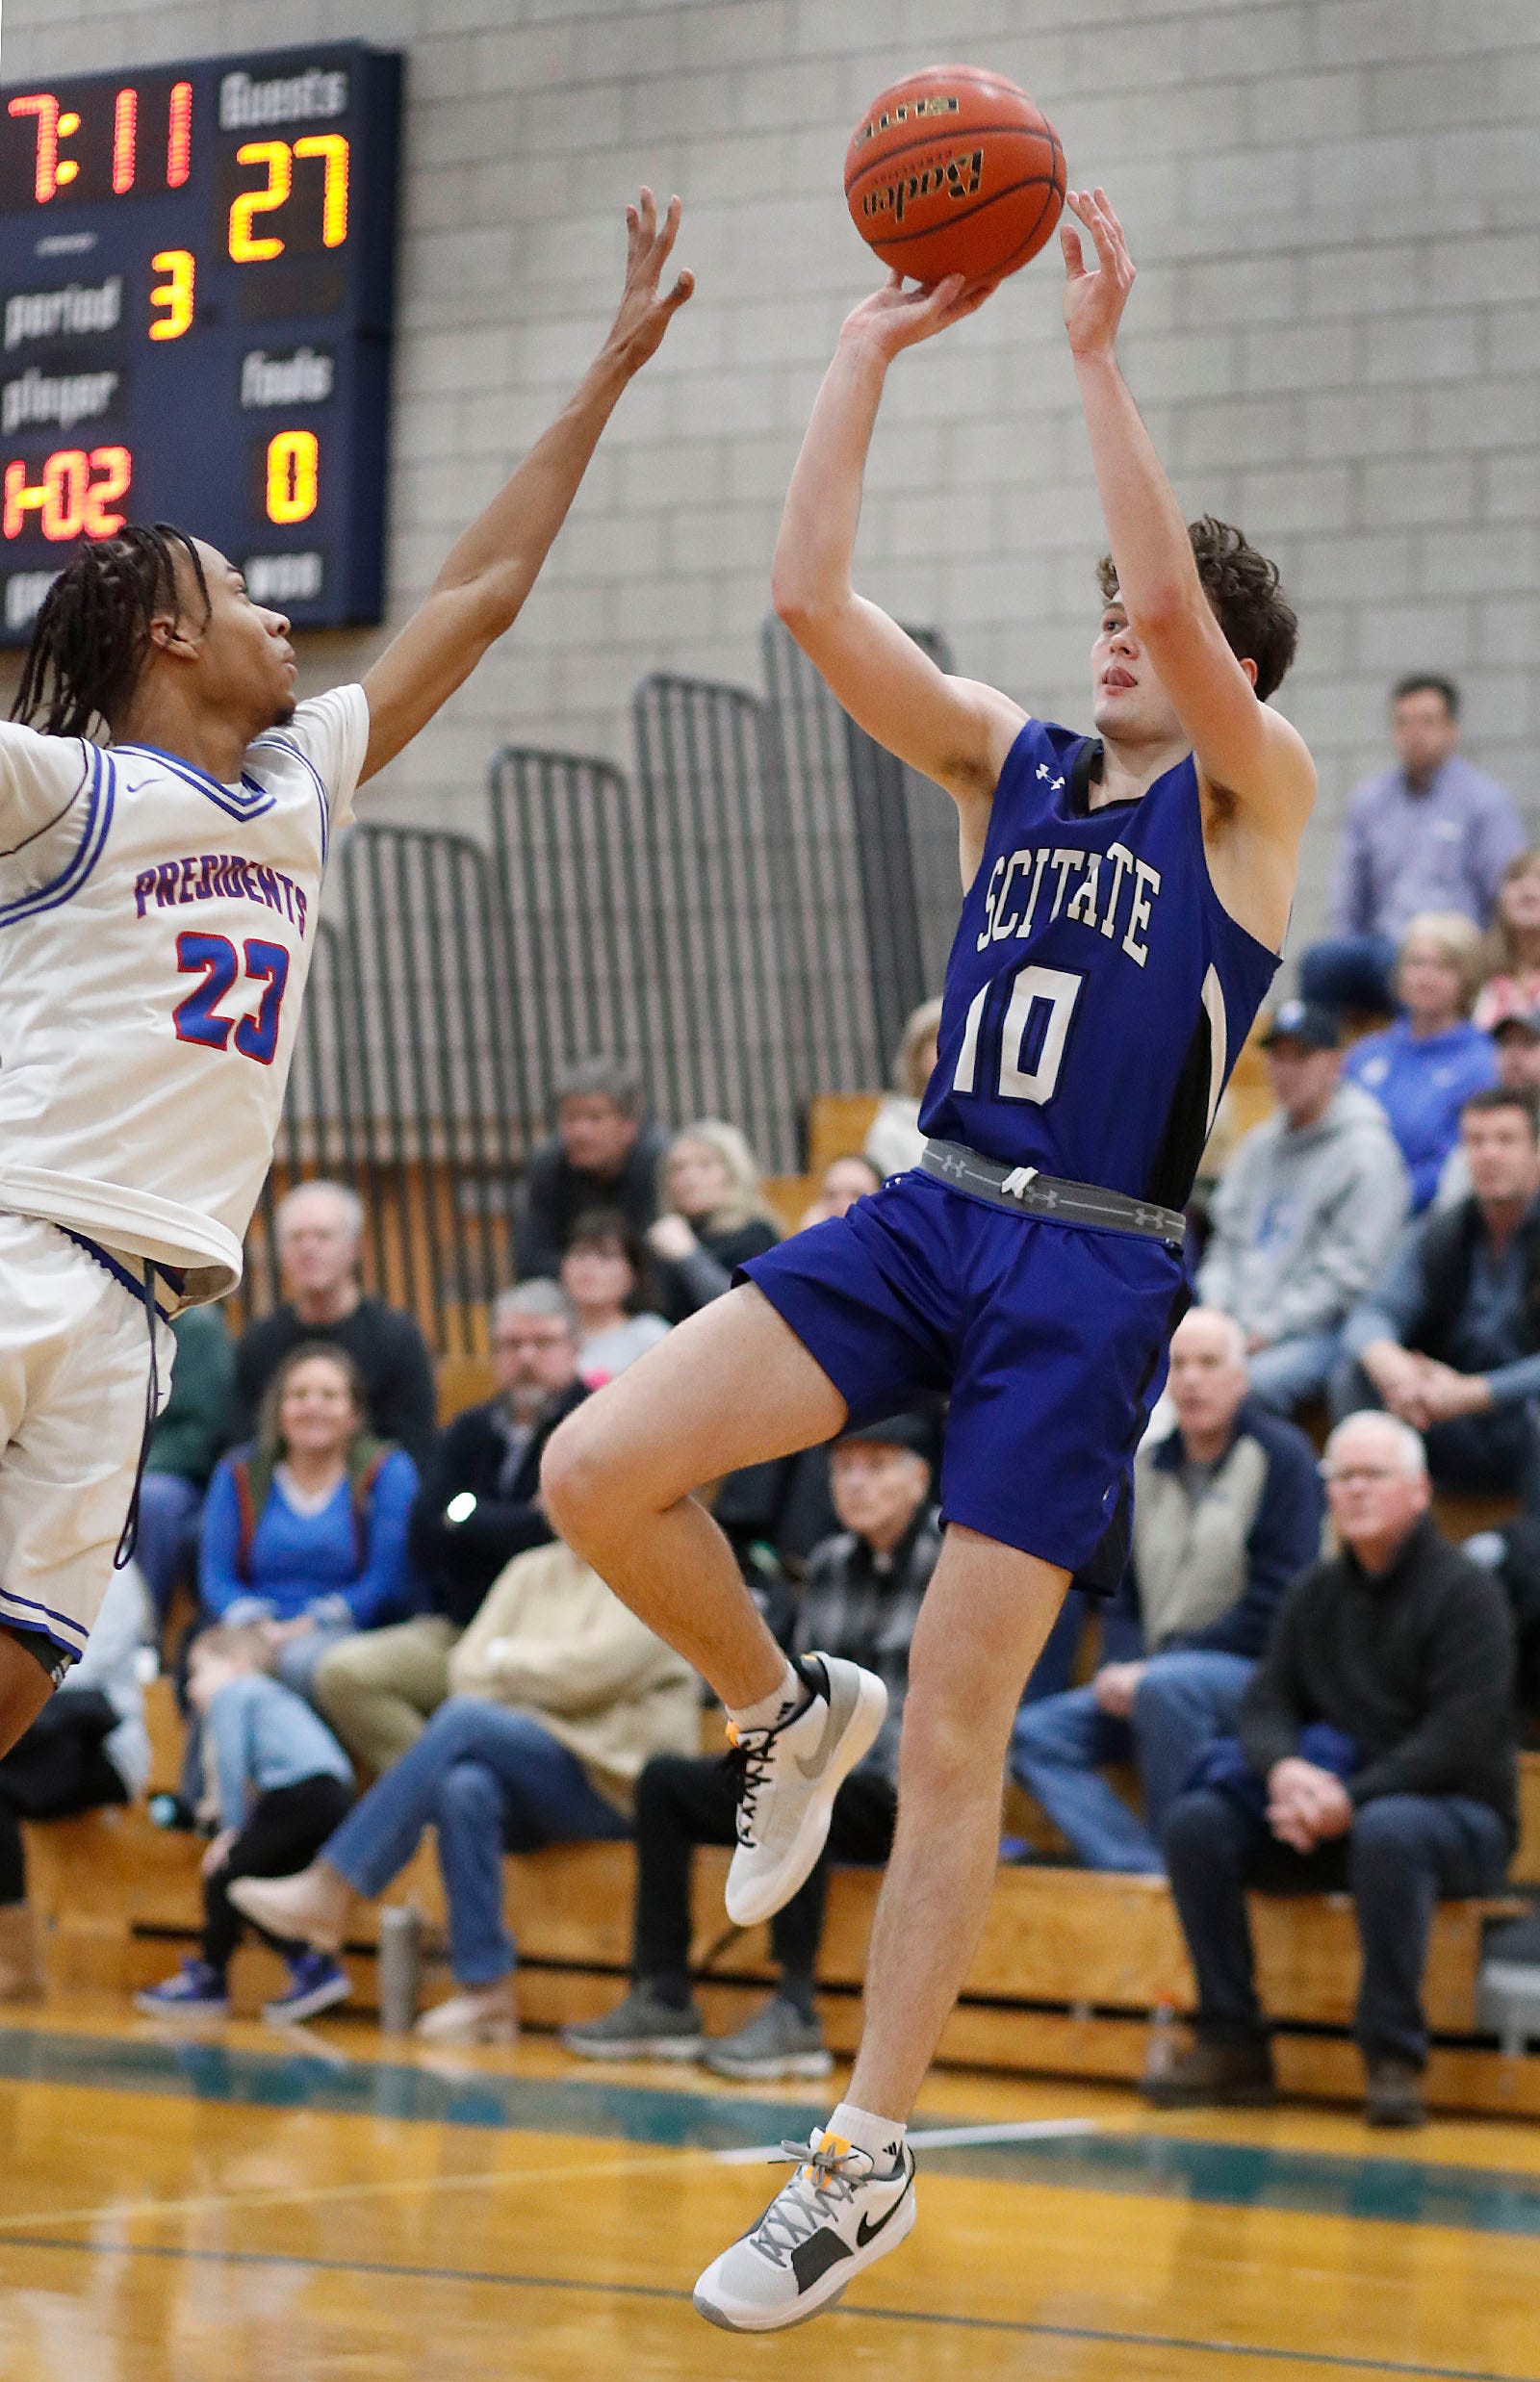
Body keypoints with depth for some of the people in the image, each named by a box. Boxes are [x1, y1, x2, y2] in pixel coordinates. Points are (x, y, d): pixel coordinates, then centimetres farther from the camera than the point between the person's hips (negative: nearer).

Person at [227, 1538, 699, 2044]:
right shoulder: (532, 1571, 20)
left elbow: (591, 1669, -14)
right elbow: (469, 1665, 9)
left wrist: (504, 1661, 1)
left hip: (618, 1780, -5)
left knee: (465, 1720, -27)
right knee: (465, 1788, -31)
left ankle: (329, 1892, -26)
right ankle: (485, 1995, -32)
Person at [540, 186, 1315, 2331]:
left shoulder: (1252, 794, -1)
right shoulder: (1010, 763, 12)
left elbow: (1179, 598, -21)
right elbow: (812, 596, 1)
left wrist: (1098, 356, -20)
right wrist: (872, 353, -3)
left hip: (1091, 1279, -5)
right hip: (925, 1217, 5)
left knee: (957, 1730, -4)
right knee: (596, 1472, -16)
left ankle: (868, 2164, 6)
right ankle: (786, 1713, 14)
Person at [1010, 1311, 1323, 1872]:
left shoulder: (1280, 1455, -3)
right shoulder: (1149, 1465, 16)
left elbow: (1275, 1606, -12)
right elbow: (1126, 1593, 20)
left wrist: (1147, 1670, -15)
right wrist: (1118, 1668, -4)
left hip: (1254, 1675, -7)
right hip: (1151, 1675, 7)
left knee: (1164, 1686, -37)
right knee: (1033, 1733, -10)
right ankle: (1143, 1872, -26)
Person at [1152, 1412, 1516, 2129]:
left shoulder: (1464, 1591, -9)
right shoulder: (1317, 1592, 11)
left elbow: (1459, 1739, -19)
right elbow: (1267, 1701, 4)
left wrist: (1352, 1800, -26)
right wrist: (1284, 1769, -20)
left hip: (1459, 1814, -6)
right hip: (1336, 1822, 6)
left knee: (1389, 1831, -40)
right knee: (1195, 1821, -12)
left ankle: (1394, 2056, -31)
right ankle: (1231, 2043, -12)